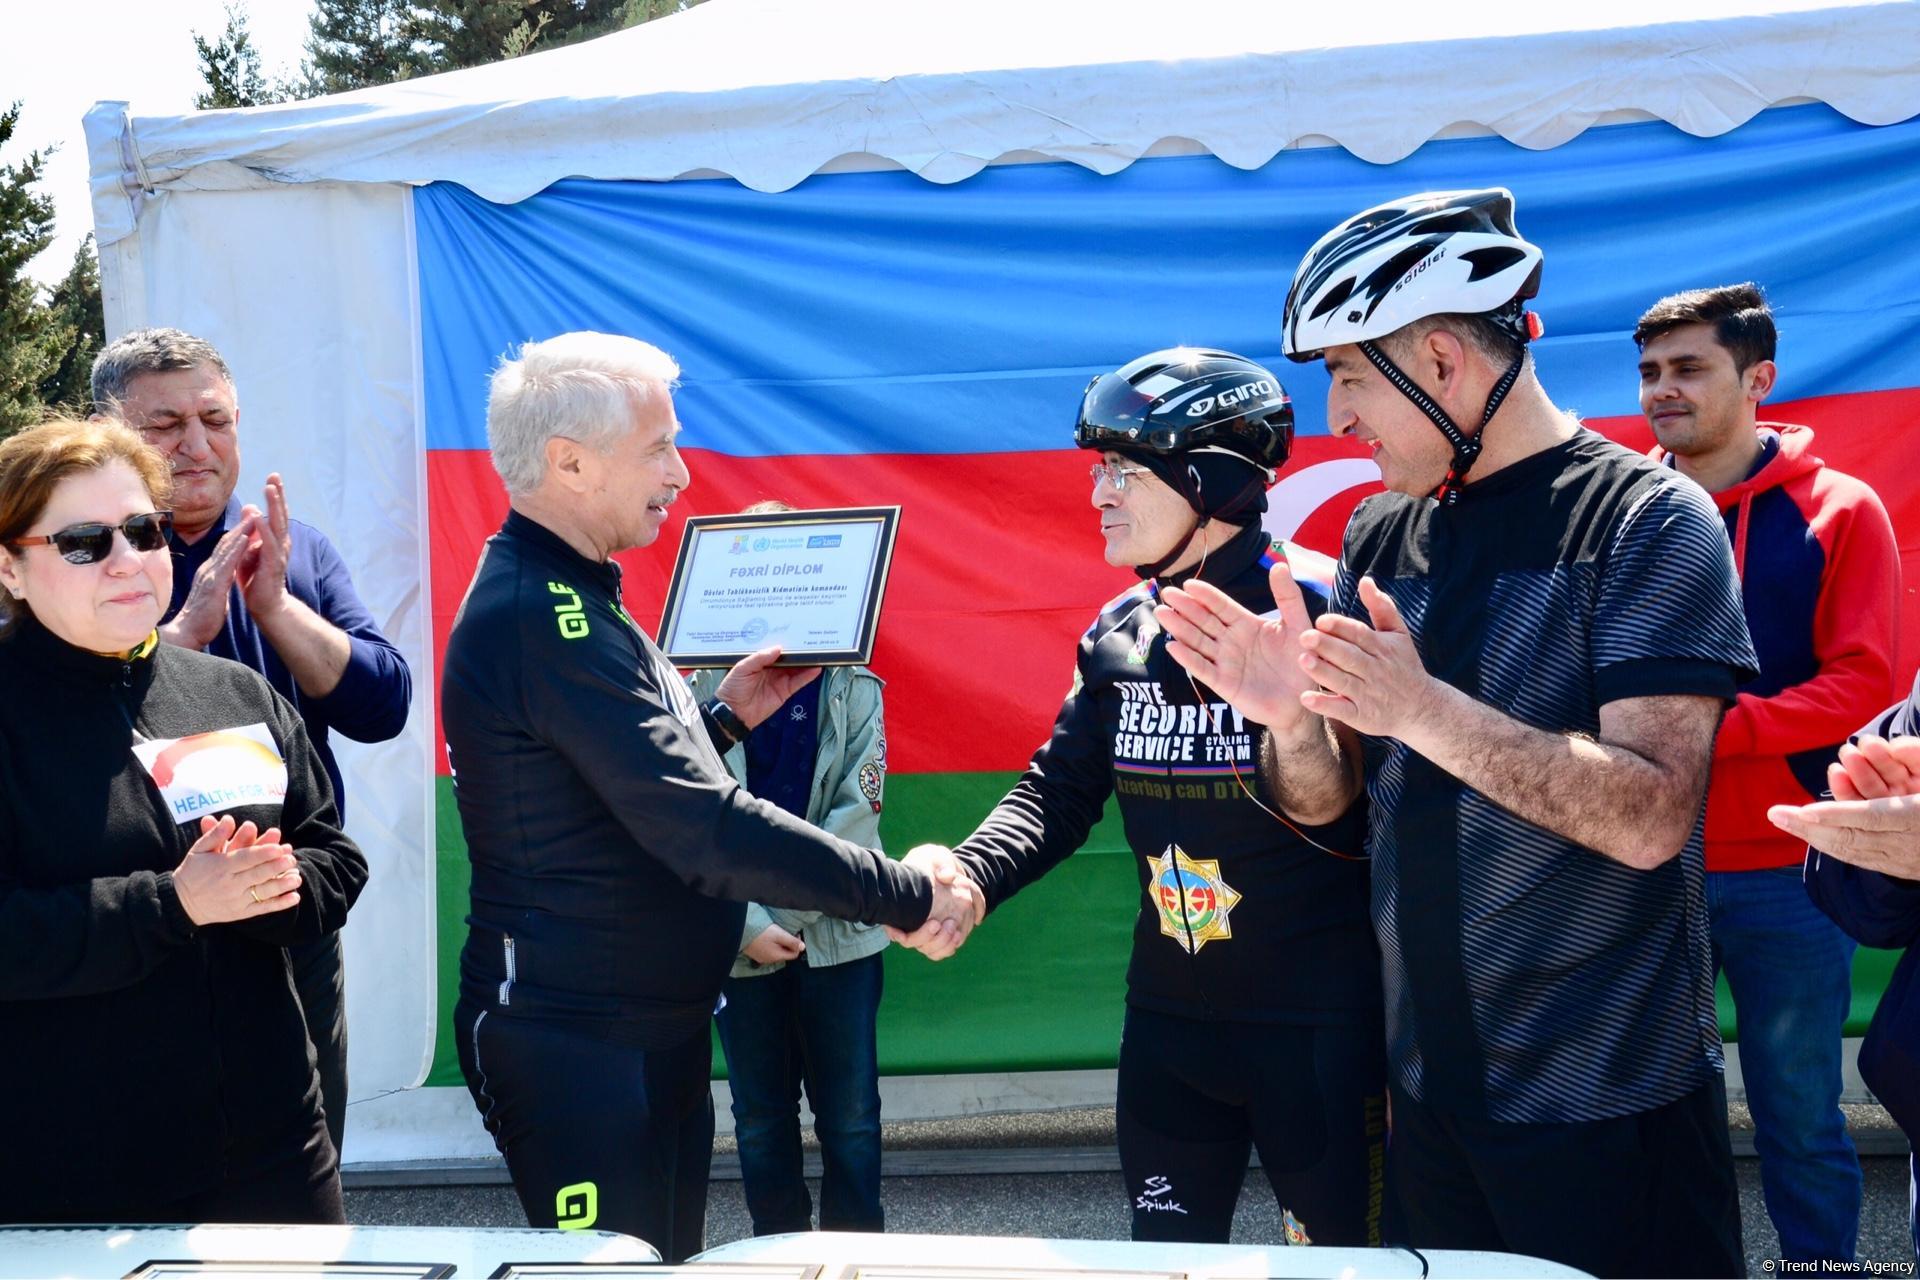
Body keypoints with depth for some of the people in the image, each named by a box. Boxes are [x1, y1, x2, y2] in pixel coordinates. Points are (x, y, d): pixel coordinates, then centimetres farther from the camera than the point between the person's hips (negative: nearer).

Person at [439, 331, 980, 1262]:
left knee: (668, 1260, 18)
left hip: (648, 1033, 10)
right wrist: (908, 896, -21)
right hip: (577, 1047, -10)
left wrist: (723, 714, 9)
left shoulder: (552, 596, 12)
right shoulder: (545, 616, -22)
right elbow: (703, 828, -28)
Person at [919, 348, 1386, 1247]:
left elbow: (1362, 824, -16)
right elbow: (1060, 791, 6)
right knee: (1165, 1254, 19)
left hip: (1318, 1028, -6)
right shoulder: (1120, 632, 6)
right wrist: (964, 878, -12)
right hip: (1166, 1019, 7)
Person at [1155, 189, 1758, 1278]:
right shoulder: (1381, 538, 6)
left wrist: (1423, 709, -30)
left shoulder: (1646, 519, -12)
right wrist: (1290, 718, -15)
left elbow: (1651, 818, -21)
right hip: (1430, 1083, 6)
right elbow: (1322, 801, 7)